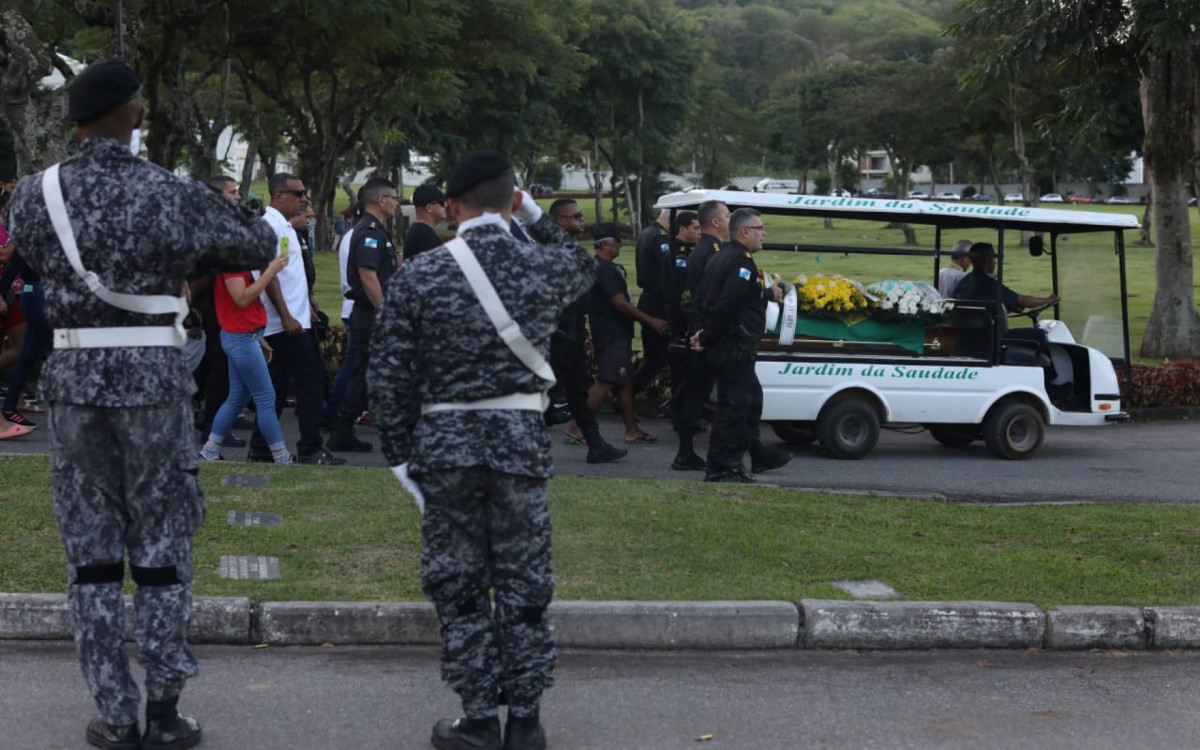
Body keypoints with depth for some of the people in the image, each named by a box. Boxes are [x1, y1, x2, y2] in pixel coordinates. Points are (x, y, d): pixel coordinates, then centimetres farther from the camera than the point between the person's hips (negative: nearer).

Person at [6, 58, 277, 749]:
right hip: (153, 380, -2)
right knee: (161, 551, 7)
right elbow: (261, 246, 4)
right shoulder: (170, 194, -7)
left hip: (74, 381, 2)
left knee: (91, 555, 9)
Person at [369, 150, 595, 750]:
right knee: (523, 582, 9)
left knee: (458, 583, 9)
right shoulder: (543, 267, -1)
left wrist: (399, 452, 4)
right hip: (521, 438, 1)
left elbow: (387, 374, -4)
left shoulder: (418, 275, -4)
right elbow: (584, 266, 25)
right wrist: (538, 217, 26)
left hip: (444, 441, -1)